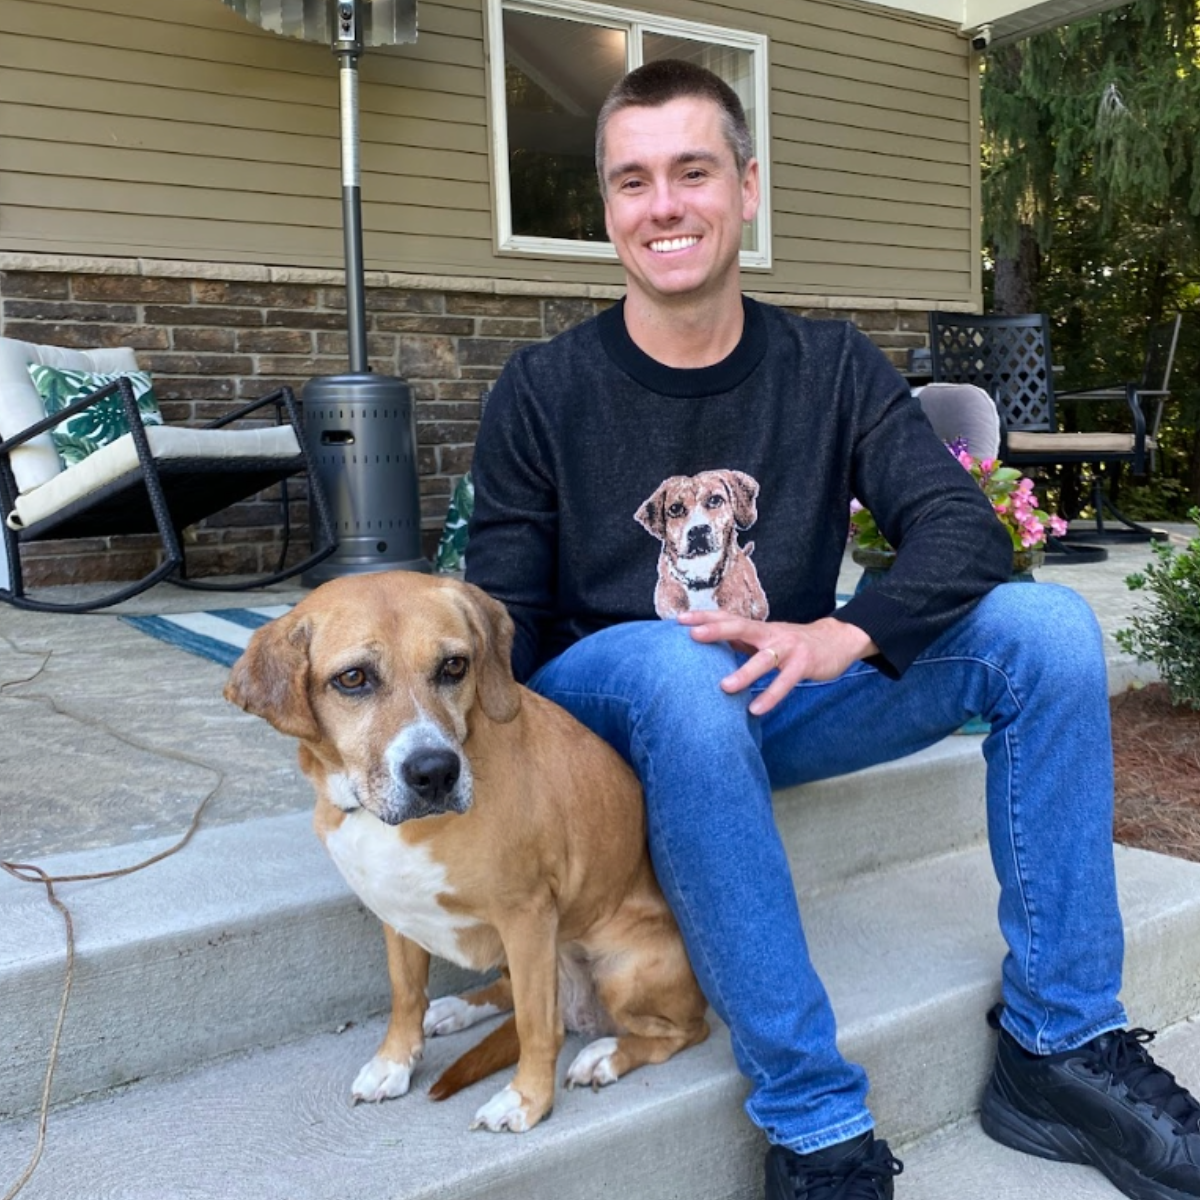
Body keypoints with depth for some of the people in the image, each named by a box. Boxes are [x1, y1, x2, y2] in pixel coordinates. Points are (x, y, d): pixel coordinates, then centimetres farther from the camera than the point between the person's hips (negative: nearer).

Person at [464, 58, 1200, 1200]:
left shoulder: (830, 367, 2)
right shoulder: (543, 392, -5)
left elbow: (963, 526, -10)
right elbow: (503, 625, -9)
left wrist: (841, 636, -31)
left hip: (783, 702, 3)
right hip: (609, 708, -3)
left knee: (1045, 625, -16)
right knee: (680, 663, -38)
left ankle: (1058, 1049, -8)